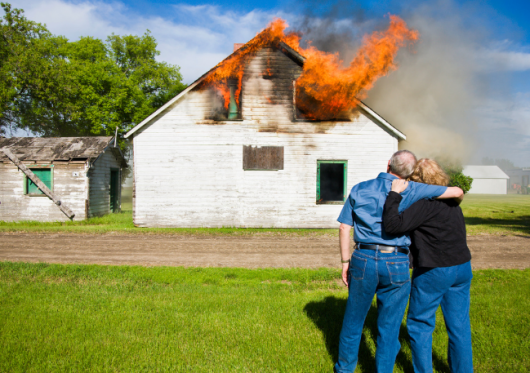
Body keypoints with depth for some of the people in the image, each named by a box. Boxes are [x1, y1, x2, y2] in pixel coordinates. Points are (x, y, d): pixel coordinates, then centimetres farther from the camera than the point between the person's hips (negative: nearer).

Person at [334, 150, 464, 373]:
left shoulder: (359, 189, 5)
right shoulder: (410, 191, -2)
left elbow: (344, 227, 2)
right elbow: (457, 192, 1)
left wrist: (345, 262, 8)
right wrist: (454, 199, 25)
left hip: (363, 260, 3)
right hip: (396, 264, -2)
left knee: (354, 319, 18)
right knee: (389, 327, 12)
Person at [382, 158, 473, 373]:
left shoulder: (426, 202, -19)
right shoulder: (451, 200, 8)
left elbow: (393, 225, -28)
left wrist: (394, 195, -20)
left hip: (434, 271, -8)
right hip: (462, 267, 8)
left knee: (420, 325, 10)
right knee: (459, 326, 16)